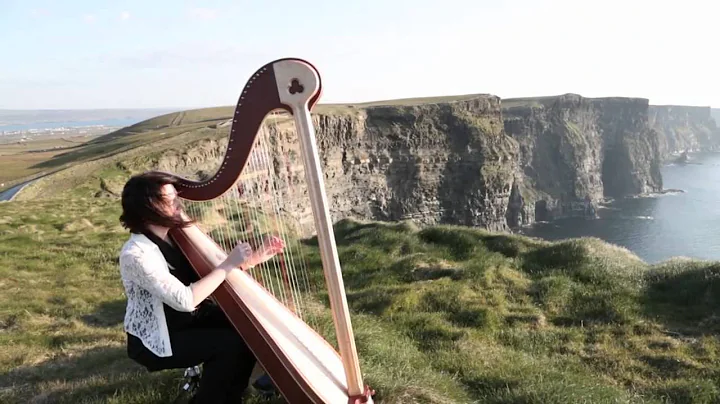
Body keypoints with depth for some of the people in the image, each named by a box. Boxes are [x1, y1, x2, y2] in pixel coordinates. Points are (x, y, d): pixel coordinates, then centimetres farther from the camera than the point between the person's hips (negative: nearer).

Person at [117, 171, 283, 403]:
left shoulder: (177, 232, -5)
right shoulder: (136, 254, -28)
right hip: (156, 339, -7)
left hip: (191, 318, 7)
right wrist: (229, 264, -31)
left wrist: (254, 258, -12)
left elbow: (213, 268, 2)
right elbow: (185, 300, -33)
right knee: (229, 344, -21)